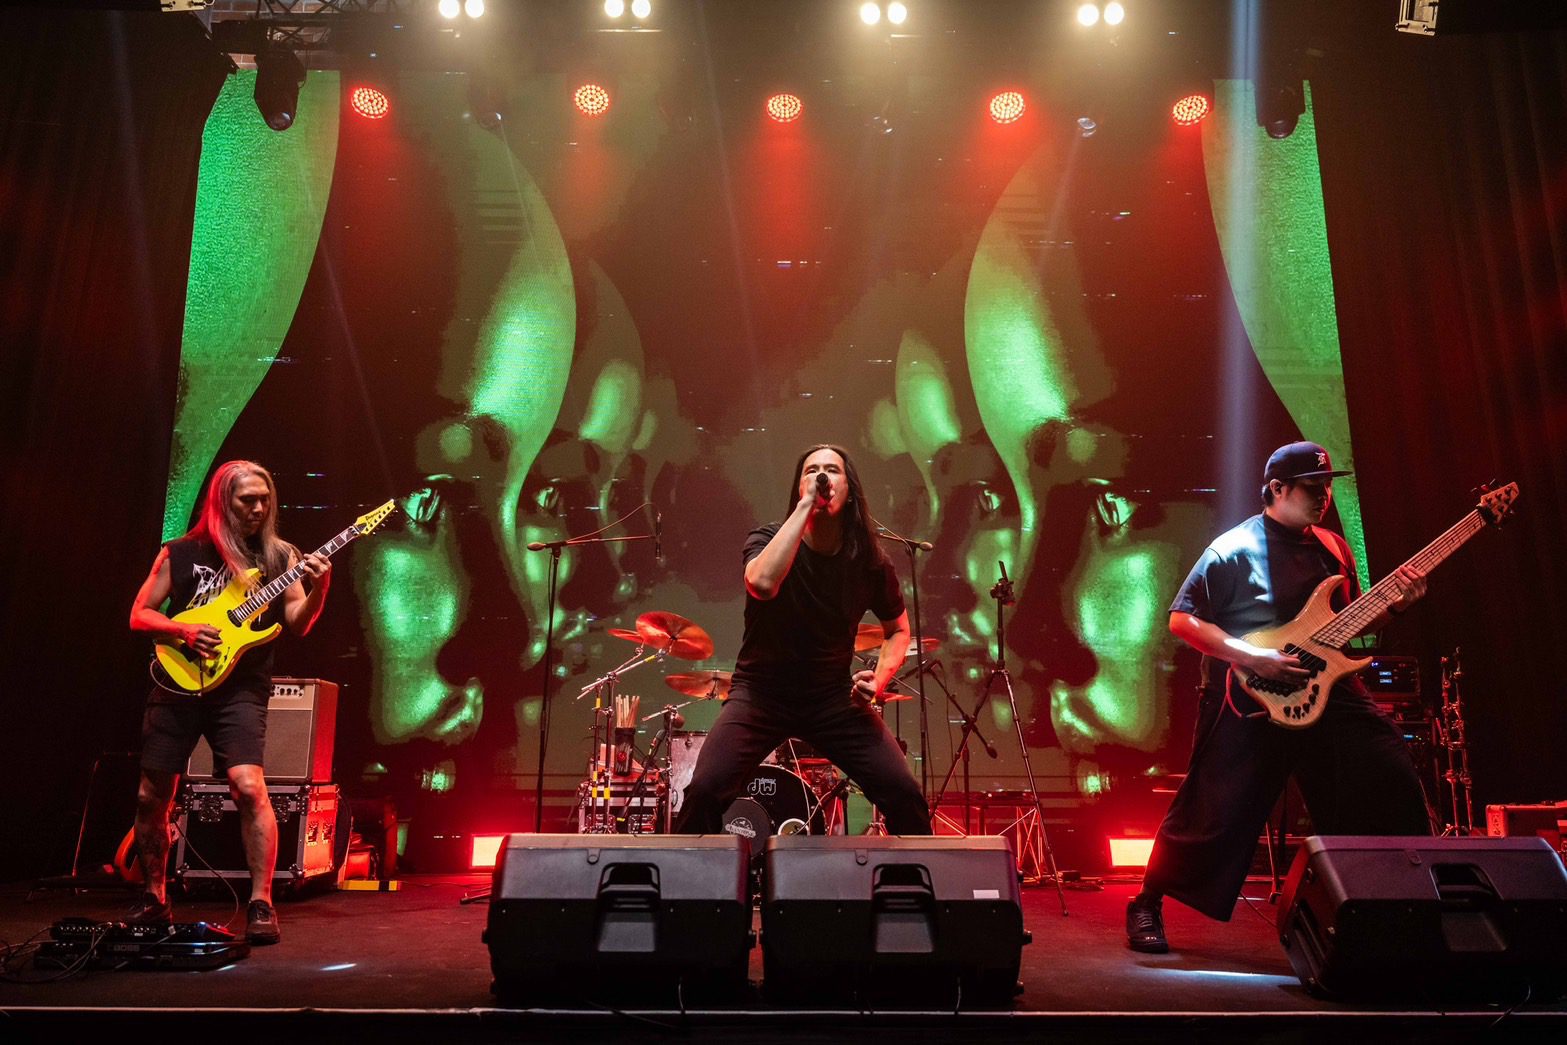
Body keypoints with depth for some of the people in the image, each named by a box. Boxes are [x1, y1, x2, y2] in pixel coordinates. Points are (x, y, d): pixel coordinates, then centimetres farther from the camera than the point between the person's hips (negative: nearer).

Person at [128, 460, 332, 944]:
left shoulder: (280, 555, 4)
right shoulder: (180, 553, 6)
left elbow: (298, 624, -5)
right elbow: (138, 616, 7)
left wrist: (319, 588, -24)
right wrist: (185, 631, -11)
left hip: (240, 690, -2)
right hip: (177, 685, 2)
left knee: (249, 787, -18)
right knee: (152, 797, 9)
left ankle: (261, 904, -10)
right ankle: (154, 900, 30)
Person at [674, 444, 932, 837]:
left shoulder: (869, 561, -3)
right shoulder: (769, 539, -10)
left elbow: (897, 629, 13)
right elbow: (762, 583, -35)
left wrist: (880, 677, -7)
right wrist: (804, 505, -30)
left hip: (834, 696, 2)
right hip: (762, 691, -2)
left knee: (904, 795, -9)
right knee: (705, 790, -20)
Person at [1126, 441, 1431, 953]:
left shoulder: (1333, 547, 14)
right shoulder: (1233, 550, -8)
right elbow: (1181, 620, -12)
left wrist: (1393, 605, 4)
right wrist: (1251, 657, -19)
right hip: (1250, 702, -6)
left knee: (1391, 789, 3)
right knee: (1216, 812, -5)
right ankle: (1147, 905, 10)